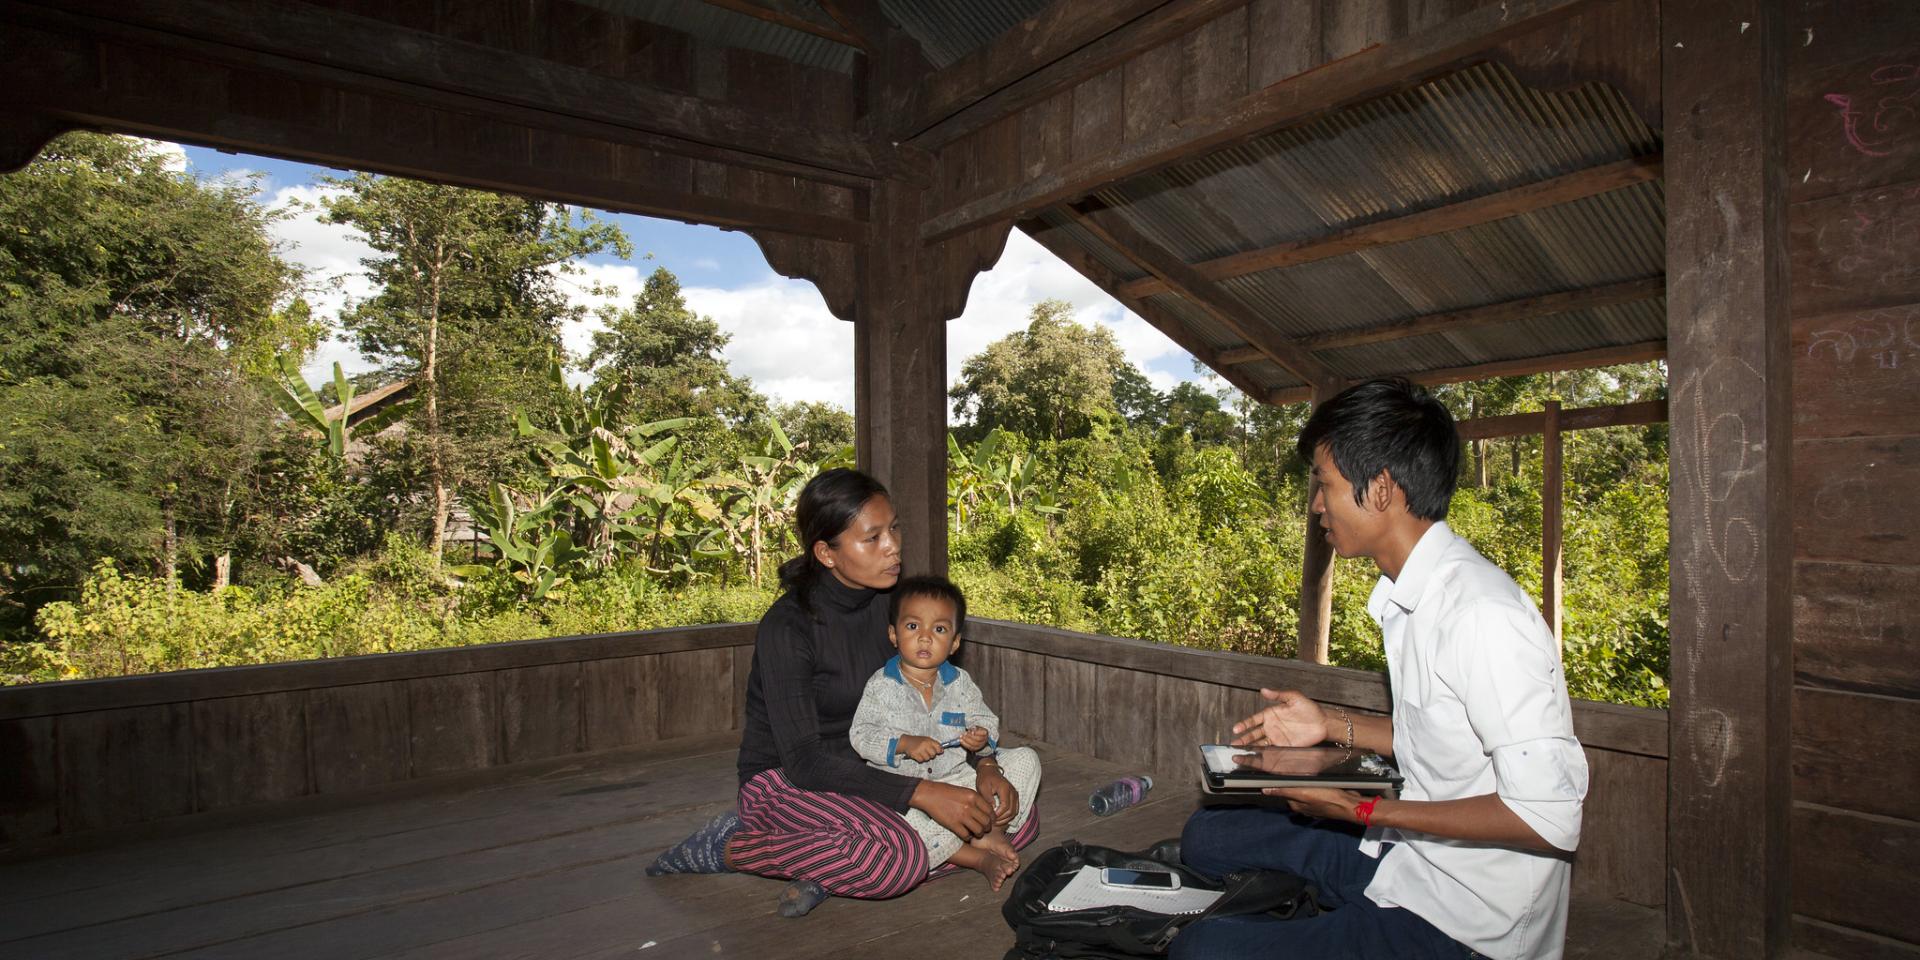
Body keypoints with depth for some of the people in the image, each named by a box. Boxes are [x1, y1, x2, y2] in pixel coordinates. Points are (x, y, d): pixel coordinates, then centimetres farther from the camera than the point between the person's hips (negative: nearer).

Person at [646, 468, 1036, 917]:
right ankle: (728, 846, -11)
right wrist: (922, 792, -35)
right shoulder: (787, 626, -22)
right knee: (901, 858, -35)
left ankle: (831, 866, -9)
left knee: (1018, 819, -6)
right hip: (784, 781, -6)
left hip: (866, 772, 7)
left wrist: (985, 766, -16)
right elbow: (802, 761, -26)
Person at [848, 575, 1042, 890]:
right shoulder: (881, 685, -7)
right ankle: (979, 858, -26)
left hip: (956, 777, 3)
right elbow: (861, 736, -12)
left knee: (1025, 759, -4)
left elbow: (986, 721, 7)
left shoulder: (960, 683, 3)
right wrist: (904, 744, -27)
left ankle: (993, 829, -14)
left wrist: (982, 738, -16)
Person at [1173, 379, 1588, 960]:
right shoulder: (1411, 596, 3)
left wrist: (1364, 810, -21)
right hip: (1406, 856, 9)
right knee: (1207, 834, 13)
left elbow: (1548, 816, -25)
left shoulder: (1481, 614, -26)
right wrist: (1332, 726, 7)